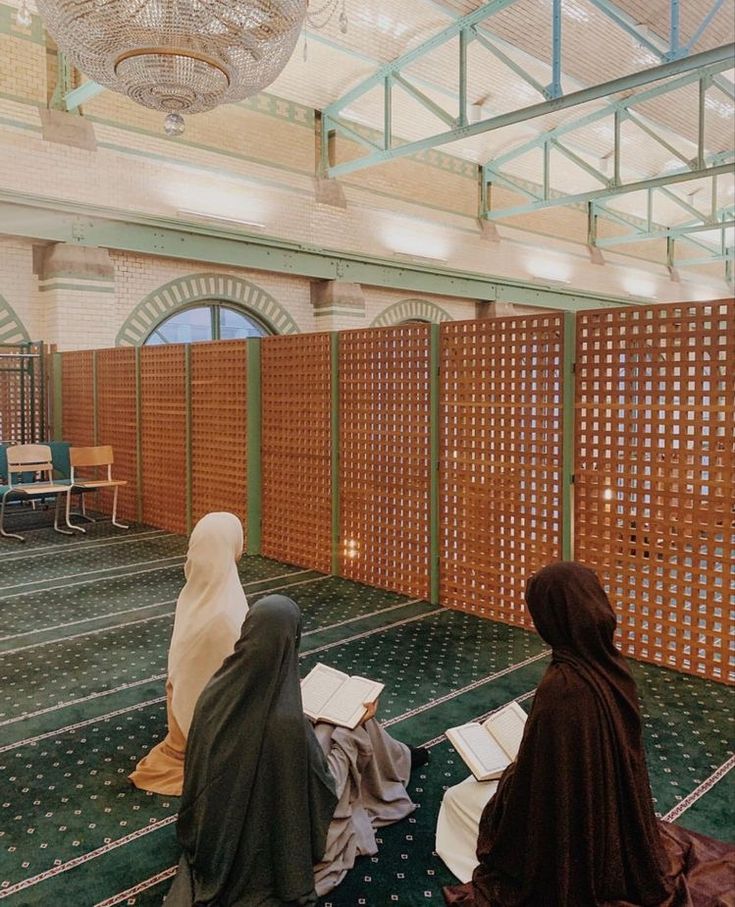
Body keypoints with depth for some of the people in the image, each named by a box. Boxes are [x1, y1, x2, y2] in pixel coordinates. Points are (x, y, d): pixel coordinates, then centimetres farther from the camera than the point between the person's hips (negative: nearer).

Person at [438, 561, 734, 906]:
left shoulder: (561, 687, -37)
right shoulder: (611, 663, -12)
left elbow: (539, 773, -26)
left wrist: (509, 773, -4)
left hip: (564, 823, -7)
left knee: (458, 799, 16)